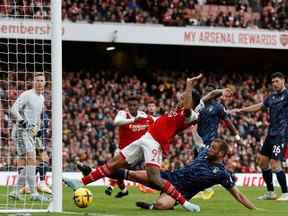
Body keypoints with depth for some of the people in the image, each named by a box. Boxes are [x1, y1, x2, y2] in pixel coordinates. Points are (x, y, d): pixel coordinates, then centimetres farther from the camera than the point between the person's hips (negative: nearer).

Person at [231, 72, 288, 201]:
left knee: (275, 164, -14)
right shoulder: (272, 97, 15)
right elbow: (259, 106, 26)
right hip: (271, 133, 8)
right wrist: (240, 110, 28)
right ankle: (270, 192, 20)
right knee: (263, 161, 10)